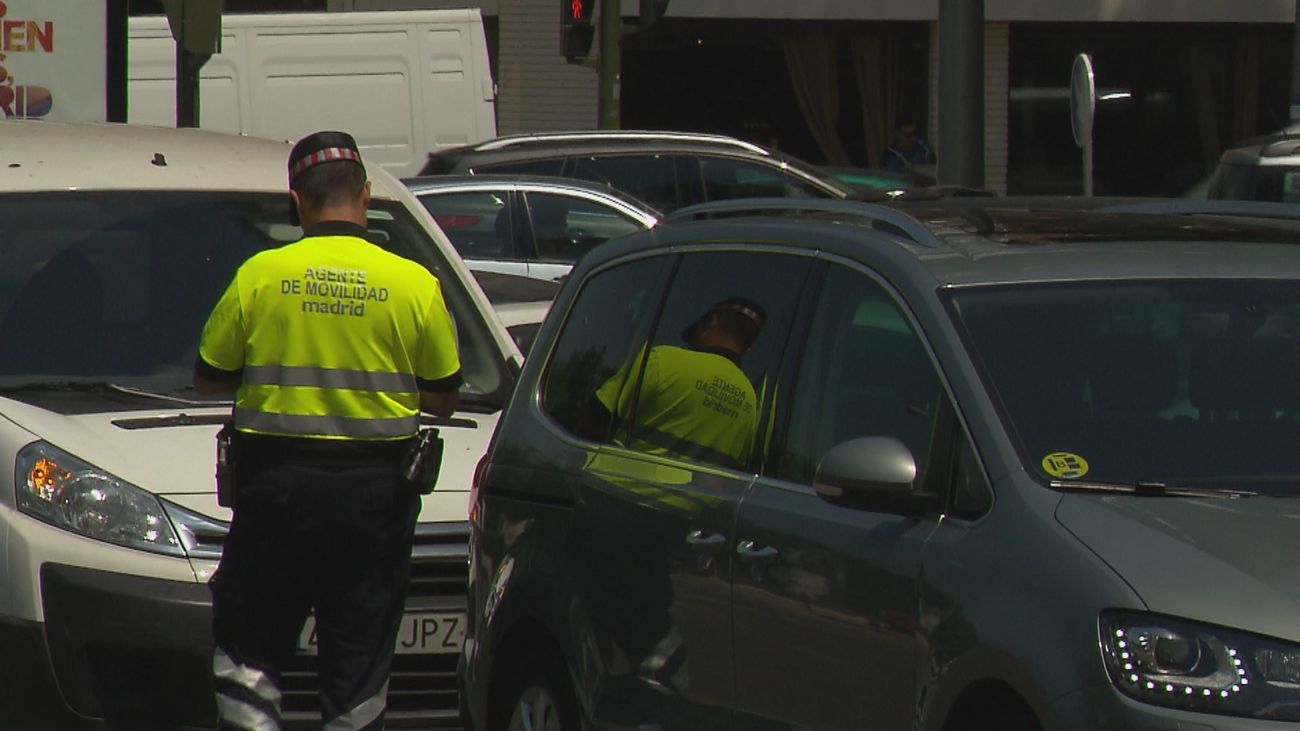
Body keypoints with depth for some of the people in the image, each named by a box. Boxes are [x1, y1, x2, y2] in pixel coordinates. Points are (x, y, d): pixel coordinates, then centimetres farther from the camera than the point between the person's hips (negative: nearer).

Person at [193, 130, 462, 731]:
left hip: (277, 483, -1)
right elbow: (443, 399, 3)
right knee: (360, 660, 6)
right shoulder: (414, 284, -4)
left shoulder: (260, 275, -4)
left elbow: (207, 379, 4)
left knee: (247, 646, 8)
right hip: (375, 490, 1)